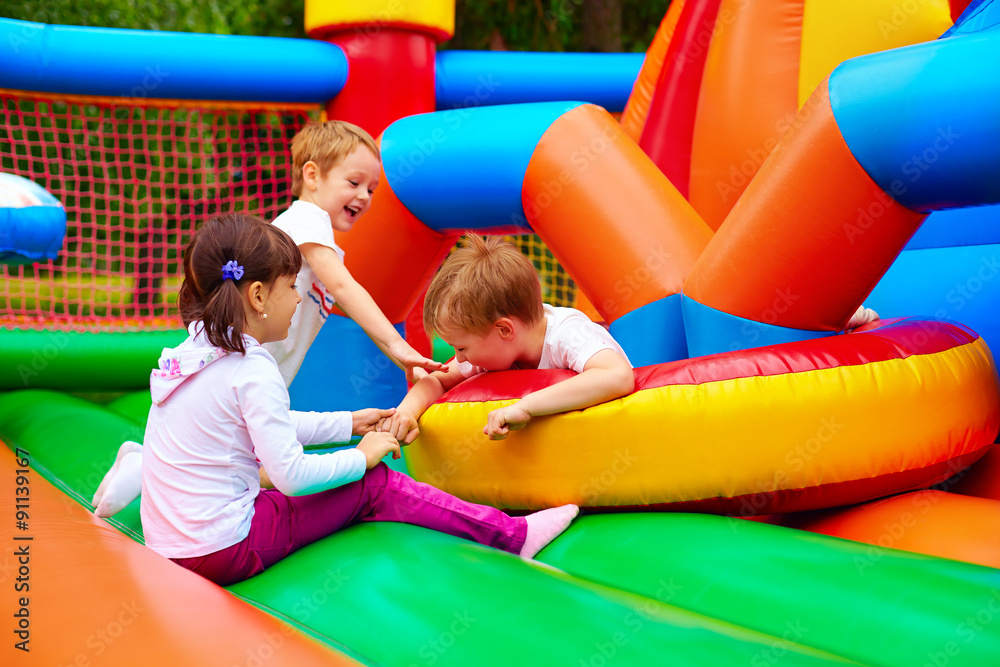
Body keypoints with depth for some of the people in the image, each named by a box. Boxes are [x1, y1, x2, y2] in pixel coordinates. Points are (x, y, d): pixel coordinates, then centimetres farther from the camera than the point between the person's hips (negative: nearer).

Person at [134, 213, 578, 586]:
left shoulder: (195, 351, 11)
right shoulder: (254, 373, -18)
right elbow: (291, 475, -21)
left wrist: (348, 423, 27)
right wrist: (362, 457, -5)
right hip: (224, 553, -9)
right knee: (373, 486, -4)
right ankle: (512, 536, 0)